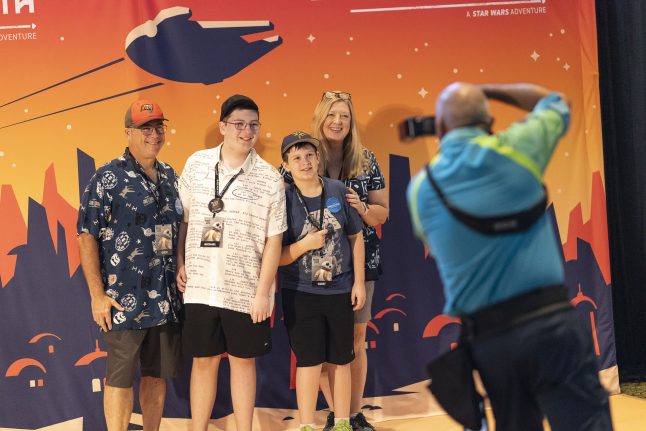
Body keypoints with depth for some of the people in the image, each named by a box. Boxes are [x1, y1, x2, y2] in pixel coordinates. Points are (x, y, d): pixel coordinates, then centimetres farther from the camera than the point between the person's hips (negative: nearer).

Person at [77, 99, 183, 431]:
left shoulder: (169, 176, 11)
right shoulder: (109, 177, -7)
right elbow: (86, 235, -9)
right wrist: (98, 295, -13)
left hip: (167, 300, 6)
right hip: (125, 300, -6)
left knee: (158, 375, 13)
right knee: (120, 378, 1)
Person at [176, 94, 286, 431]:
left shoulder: (270, 179, -6)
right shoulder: (196, 164, 0)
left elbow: (273, 240, -5)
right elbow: (183, 217, 9)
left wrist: (263, 292, -7)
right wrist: (180, 263, 2)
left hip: (246, 289, -1)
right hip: (201, 285, 2)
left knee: (243, 361, 10)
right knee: (203, 361, 10)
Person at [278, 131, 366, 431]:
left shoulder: (338, 191, -4)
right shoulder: (282, 200, -9)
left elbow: (356, 237, 4)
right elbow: (276, 257, -7)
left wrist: (359, 282, 3)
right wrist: (306, 244, -22)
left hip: (340, 290, 2)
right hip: (299, 293, -2)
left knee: (341, 360, 12)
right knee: (309, 361, 1)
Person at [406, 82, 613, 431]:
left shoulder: (420, 188, 6)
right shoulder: (514, 148, 1)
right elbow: (556, 102, 21)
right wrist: (486, 90, 26)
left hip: (487, 338, 3)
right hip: (548, 322, -3)